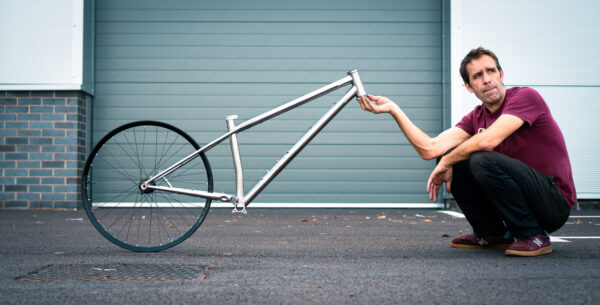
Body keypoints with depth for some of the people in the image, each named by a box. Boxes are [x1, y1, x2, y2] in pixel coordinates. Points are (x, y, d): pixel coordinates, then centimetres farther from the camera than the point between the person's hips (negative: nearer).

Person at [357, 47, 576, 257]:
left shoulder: (525, 96, -14)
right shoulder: (475, 118, 5)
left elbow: (486, 141, -29)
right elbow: (429, 149, -8)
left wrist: (445, 164, -14)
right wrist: (394, 109, -9)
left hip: (554, 201, -7)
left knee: (482, 160, -28)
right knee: (451, 157, -1)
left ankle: (533, 236, -12)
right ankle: (491, 234, 8)